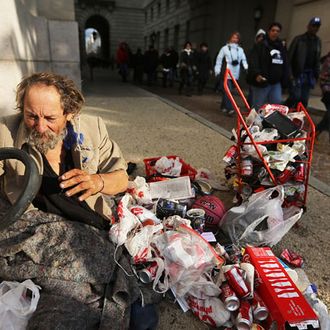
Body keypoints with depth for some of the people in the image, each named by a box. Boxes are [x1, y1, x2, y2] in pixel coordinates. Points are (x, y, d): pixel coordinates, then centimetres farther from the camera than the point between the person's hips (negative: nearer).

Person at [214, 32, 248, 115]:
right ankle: (229, 108, -17)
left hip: (235, 74, 4)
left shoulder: (240, 50, 14)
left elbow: (243, 60, 11)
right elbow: (219, 60, 1)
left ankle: (223, 106, 22)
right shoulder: (225, 48, 3)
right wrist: (217, 70, -6)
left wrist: (246, 67, -7)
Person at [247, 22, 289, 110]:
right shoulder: (260, 45, -4)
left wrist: (285, 81, 13)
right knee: (258, 107, 1)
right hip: (261, 82, -6)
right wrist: (256, 74, -35)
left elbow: (285, 65, 21)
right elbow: (253, 61, -19)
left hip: (276, 83, 6)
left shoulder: (281, 47, 18)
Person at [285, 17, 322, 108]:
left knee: (304, 100, 4)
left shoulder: (318, 41, 13)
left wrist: (316, 75, 10)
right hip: (297, 74, -5)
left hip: (309, 75, 5)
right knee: (295, 96, -14)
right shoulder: (298, 39, -2)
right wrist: (289, 73, -15)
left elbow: (317, 60, 15)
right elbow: (289, 56, -7)